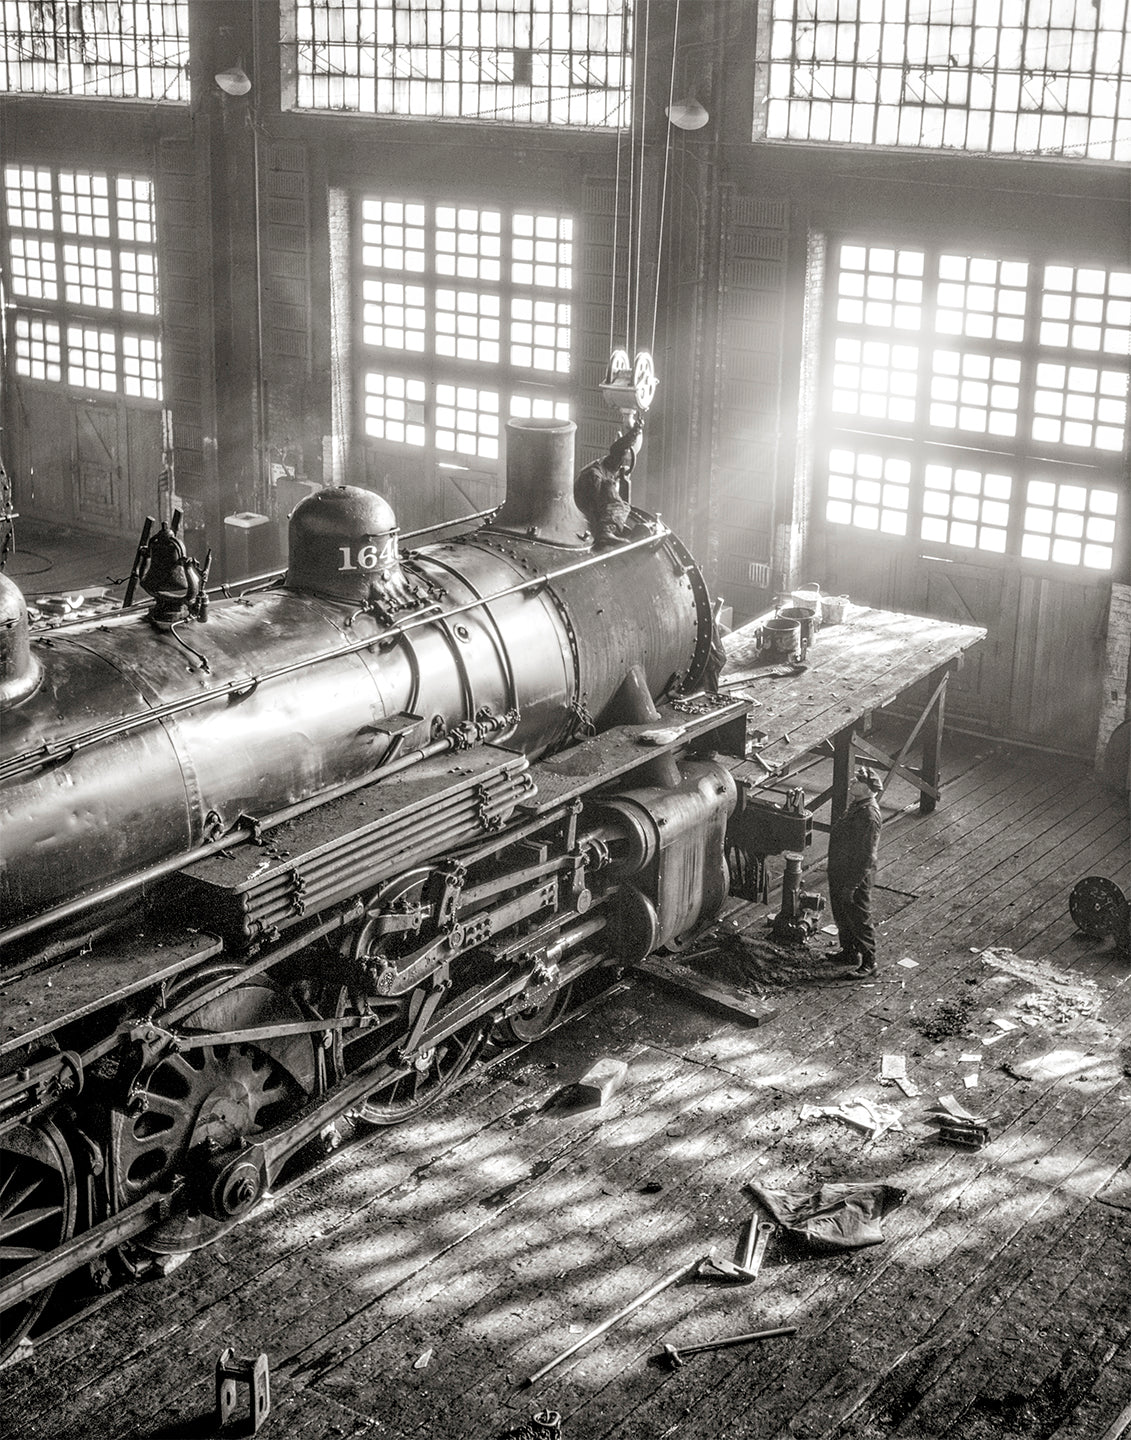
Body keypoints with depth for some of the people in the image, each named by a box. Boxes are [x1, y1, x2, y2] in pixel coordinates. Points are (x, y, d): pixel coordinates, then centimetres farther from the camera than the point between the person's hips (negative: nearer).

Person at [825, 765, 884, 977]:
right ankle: (849, 952, 39)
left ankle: (868, 961, 17)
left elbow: (867, 856, -26)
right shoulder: (856, 805, 5)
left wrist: (851, 885, -23)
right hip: (841, 872, 10)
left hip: (856, 875, -10)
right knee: (841, 914, 22)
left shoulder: (869, 815, -27)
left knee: (859, 919, 4)